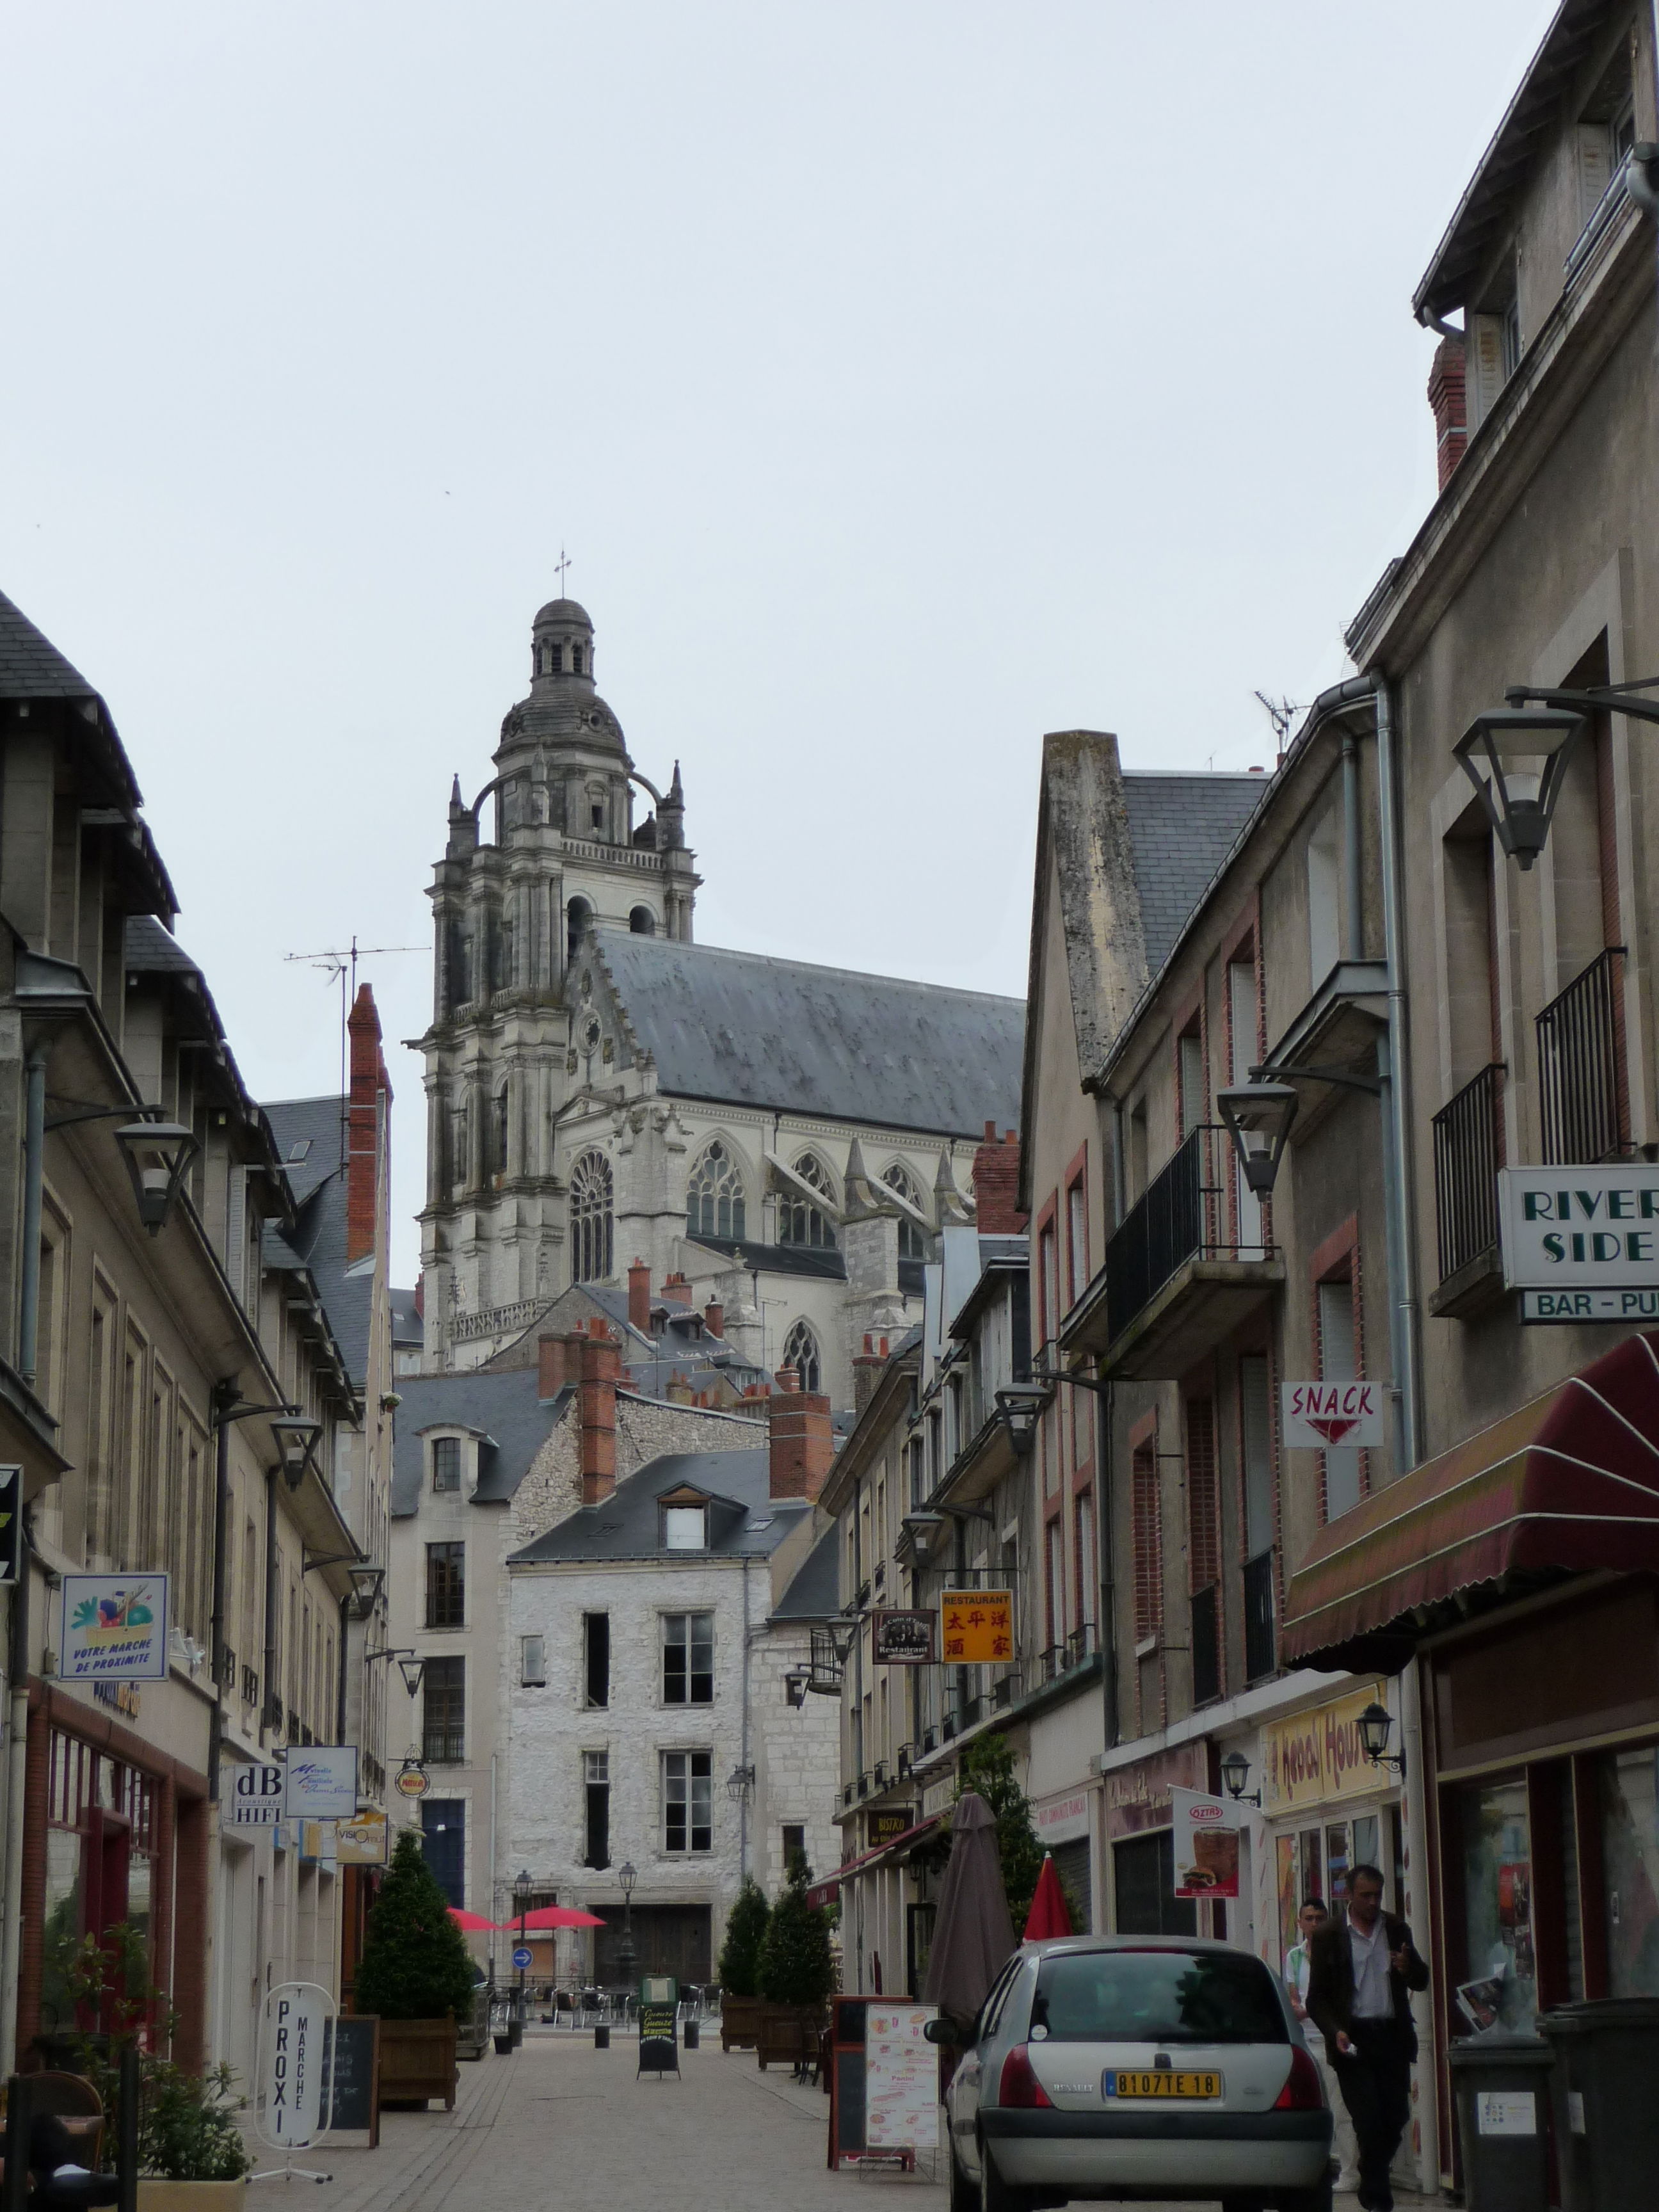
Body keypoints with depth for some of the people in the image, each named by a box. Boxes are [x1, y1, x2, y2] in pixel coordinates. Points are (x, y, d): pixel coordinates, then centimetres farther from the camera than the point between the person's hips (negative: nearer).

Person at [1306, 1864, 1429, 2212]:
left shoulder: (1396, 1929, 11)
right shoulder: (1328, 1936, 1)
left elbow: (1422, 1981, 16)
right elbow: (1317, 1998, 2)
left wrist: (1409, 1968, -8)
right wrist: (1336, 2032, -15)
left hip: (1393, 2037, 4)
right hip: (1353, 2038, -3)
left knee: (1396, 2118, 4)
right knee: (1369, 2121, -9)